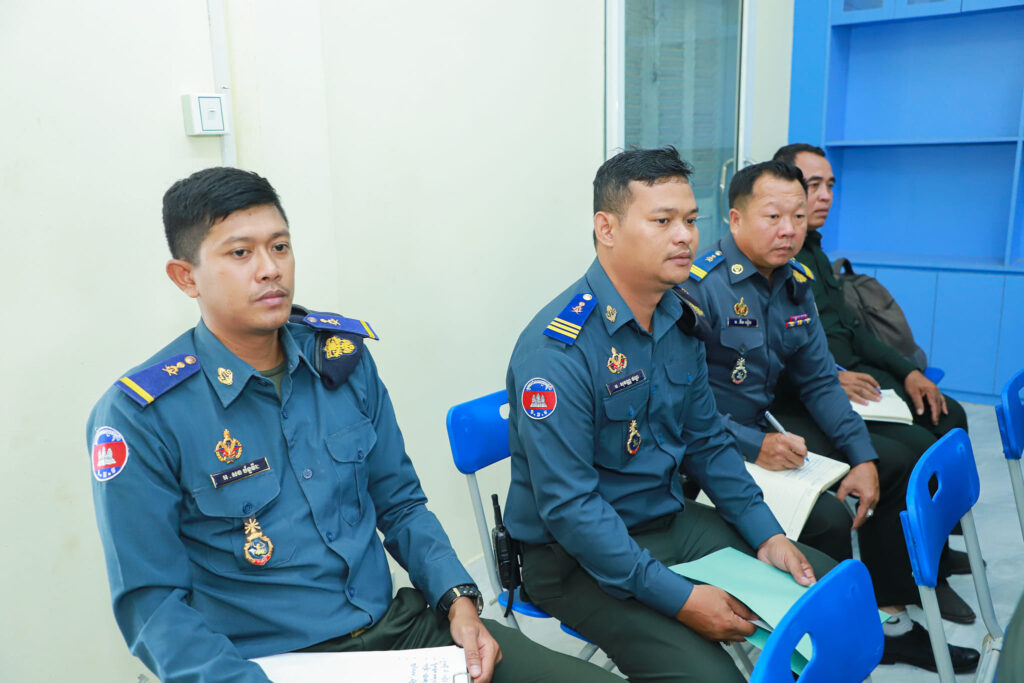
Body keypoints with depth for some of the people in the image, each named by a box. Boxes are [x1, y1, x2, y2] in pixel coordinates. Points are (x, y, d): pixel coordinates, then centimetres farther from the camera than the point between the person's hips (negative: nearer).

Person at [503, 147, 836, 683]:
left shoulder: (681, 321, 2)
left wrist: (765, 535, 4)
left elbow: (707, 442, 12)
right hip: (576, 556, -7)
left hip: (670, 520, 8)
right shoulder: (557, 347, -24)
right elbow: (568, 506, -25)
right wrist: (679, 598, -24)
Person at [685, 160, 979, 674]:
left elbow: (819, 380, 8)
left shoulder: (795, 282, 6)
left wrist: (862, 458, 0)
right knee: (827, 521, -24)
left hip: (769, 427, 9)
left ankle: (888, 621, 22)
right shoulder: (701, 285, -20)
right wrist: (756, 447, -30)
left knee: (896, 464, 10)